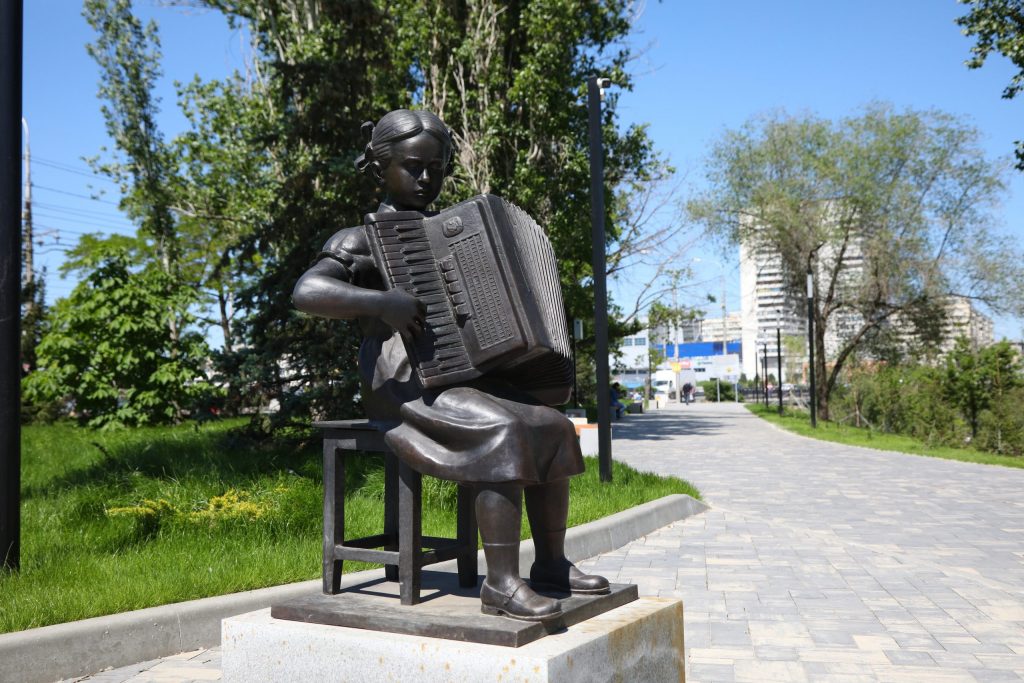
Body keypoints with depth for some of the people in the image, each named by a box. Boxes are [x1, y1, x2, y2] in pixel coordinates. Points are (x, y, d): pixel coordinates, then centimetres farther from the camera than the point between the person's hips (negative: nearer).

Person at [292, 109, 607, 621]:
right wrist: (383, 302, -32)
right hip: (402, 385, -7)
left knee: (552, 427, -10)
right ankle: (501, 584, -27)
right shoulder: (362, 239, -1)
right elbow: (306, 292, -19)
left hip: (459, 377, 7)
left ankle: (552, 564, 0)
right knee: (504, 433, -29)